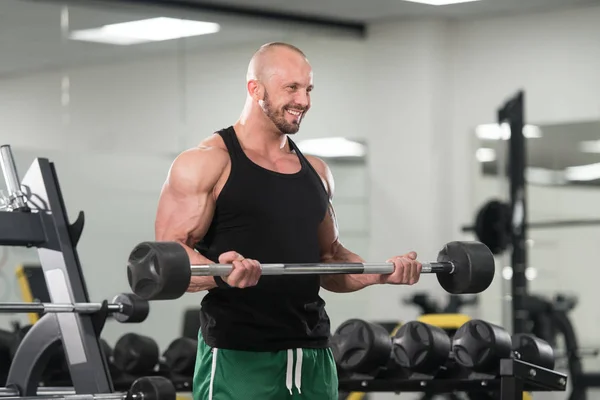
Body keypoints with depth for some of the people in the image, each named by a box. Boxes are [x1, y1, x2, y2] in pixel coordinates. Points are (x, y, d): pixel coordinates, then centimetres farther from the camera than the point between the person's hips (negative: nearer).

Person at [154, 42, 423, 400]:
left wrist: (380, 273, 5)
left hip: (312, 354, 7)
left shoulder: (316, 172, 16)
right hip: (238, 356, -6)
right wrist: (221, 272, -31)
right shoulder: (207, 163, -4)